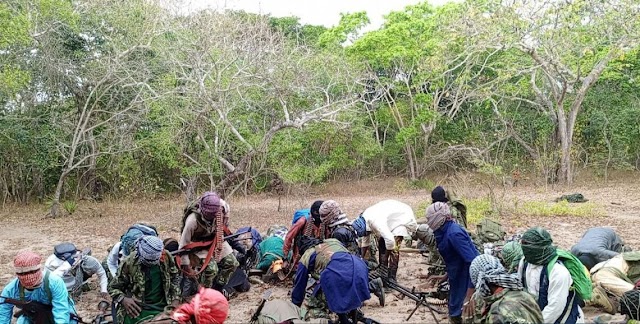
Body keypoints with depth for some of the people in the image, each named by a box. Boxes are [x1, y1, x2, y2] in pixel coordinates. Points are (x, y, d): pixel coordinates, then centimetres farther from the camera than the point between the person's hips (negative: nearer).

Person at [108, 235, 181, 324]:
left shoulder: (166, 257, -5)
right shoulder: (129, 263, -11)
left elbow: (174, 278, 13)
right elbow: (113, 287, 2)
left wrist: (176, 299, 3)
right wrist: (123, 299, -16)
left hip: (162, 308, 2)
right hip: (136, 310, -2)